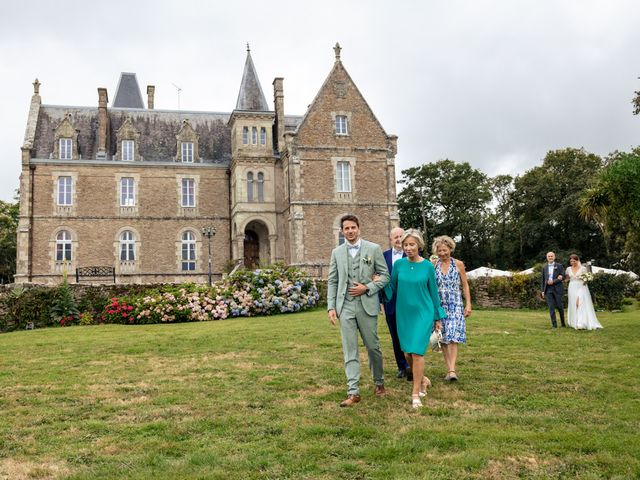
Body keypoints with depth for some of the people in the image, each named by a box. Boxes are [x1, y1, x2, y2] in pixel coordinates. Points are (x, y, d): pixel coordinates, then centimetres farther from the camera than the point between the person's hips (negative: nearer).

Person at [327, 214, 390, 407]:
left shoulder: (373, 249, 1)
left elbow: (385, 276, 3)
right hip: (345, 306, 2)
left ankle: (379, 381, 31)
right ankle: (353, 392, 2)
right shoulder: (337, 252, 9)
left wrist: (367, 288, -11)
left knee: (372, 346, 7)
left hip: (367, 305, -2)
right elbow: (332, 282, 8)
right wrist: (331, 307, 0)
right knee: (350, 350, 0)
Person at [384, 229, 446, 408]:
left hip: (423, 314, -3)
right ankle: (422, 380, 35)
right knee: (408, 353, 10)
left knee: (417, 352, -11)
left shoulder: (427, 266, -5)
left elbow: (433, 292, 3)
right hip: (403, 314, 3)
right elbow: (392, 288, 9)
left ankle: (415, 394, -3)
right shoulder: (399, 264, 0)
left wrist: (438, 318, 7)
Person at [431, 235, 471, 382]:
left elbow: (465, 286, 5)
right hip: (439, 305, 2)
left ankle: (452, 370, -19)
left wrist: (468, 304, 0)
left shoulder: (458, 264, 2)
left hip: (455, 305, -2)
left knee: (453, 337, -13)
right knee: (443, 339, 3)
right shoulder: (433, 265, 5)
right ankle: (449, 369, 10)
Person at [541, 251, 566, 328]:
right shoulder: (544, 267, 12)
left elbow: (563, 277, -4)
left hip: (557, 289, -2)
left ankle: (563, 322, 21)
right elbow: (543, 279, 12)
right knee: (551, 307, -2)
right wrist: (542, 290, 7)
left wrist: (553, 281, -15)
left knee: (560, 306, 3)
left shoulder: (559, 266, 3)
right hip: (548, 289, 2)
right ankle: (554, 324, 1)